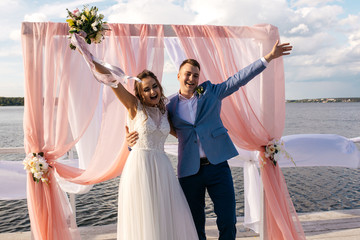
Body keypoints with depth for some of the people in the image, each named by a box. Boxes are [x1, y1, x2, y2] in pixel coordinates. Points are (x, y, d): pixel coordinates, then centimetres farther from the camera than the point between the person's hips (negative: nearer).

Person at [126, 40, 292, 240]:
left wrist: (269, 57, -1)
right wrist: (131, 140, -15)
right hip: (189, 171, 0)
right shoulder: (170, 106, 5)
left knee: (228, 223, 2)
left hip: (217, 165, 1)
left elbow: (238, 79, 4)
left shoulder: (210, 92, 7)